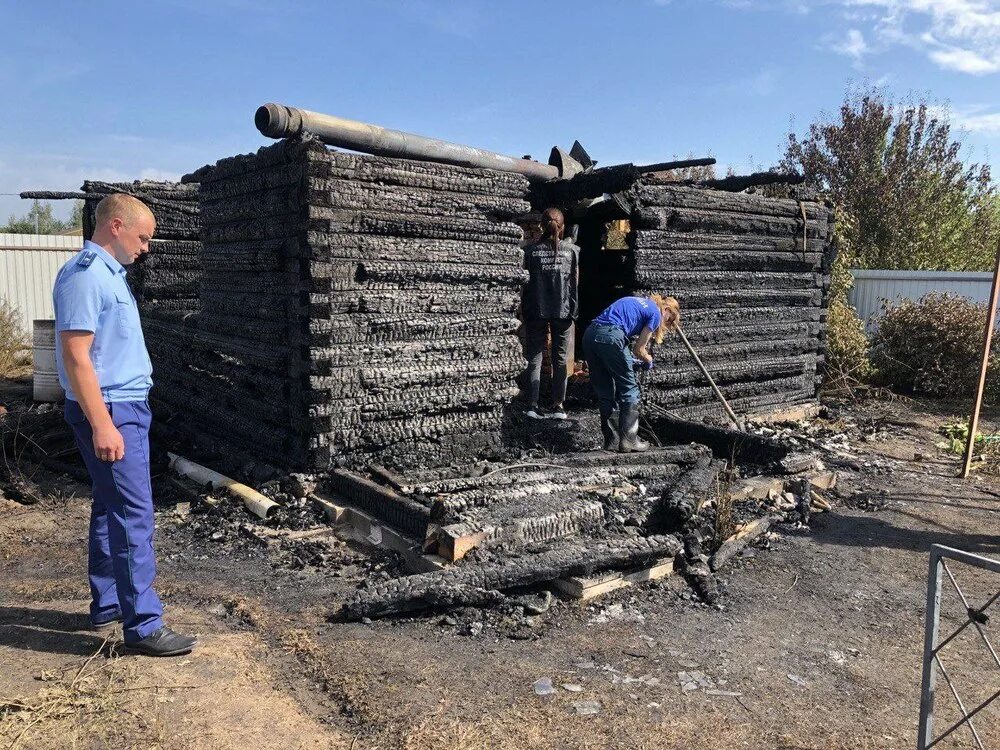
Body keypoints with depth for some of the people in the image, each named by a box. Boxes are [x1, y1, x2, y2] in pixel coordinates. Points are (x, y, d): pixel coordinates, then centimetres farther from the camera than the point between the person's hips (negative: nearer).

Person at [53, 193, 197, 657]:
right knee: (134, 515, -9)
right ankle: (143, 624, -4)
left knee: (111, 509, 16)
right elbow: (76, 356, -22)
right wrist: (102, 425, -25)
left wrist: (115, 417, 21)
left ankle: (106, 605, 27)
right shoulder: (84, 275, -16)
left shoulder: (109, 273, 15)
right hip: (109, 410, -11)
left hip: (127, 406, 11)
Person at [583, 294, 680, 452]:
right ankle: (628, 440, 7)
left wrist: (628, 361, 27)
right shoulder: (656, 313, 8)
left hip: (589, 333, 8)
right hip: (610, 337, -8)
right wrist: (648, 361, 29)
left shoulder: (639, 302, 31)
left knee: (605, 392, 15)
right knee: (629, 389, 6)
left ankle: (611, 440, 19)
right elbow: (638, 349, 8)